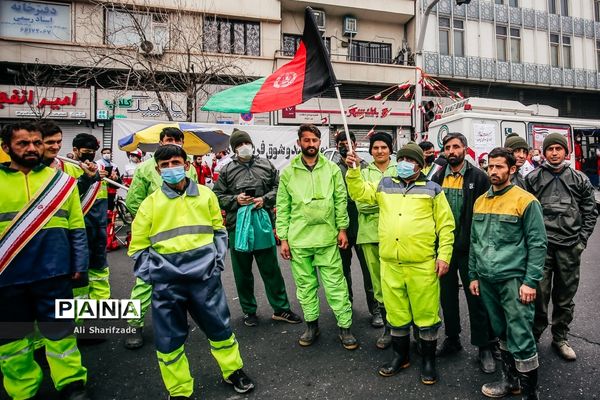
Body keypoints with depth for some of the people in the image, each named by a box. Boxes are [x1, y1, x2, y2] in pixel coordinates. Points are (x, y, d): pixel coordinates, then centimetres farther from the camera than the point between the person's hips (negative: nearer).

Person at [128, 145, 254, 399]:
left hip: (205, 274, 0)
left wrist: (218, 259, 6)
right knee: (168, 338, 9)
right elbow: (138, 246, 7)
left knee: (219, 326, 11)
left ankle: (233, 371, 36)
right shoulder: (150, 203, 2)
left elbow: (218, 229, 15)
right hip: (167, 281, 0)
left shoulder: (206, 195, 5)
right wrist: (150, 275, -2)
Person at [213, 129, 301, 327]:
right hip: (238, 225, 0)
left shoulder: (266, 165, 7)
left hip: (263, 223, 0)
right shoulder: (227, 170, 4)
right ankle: (249, 311, 28)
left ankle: (281, 309, 22)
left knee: (271, 269, 8)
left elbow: (279, 188, 7)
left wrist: (265, 199, -9)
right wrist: (235, 200, -10)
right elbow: (217, 196, 6)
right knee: (242, 272, 11)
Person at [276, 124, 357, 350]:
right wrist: (283, 238, 0)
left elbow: (341, 201, 5)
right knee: (305, 284, 12)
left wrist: (342, 229, 0)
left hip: (327, 237, -1)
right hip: (298, 239, 1)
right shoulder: (288, 172, 3)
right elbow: (282, 208, 3)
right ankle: (312, 325, 28)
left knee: (335, 283, 3)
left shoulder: (332, 169, 3)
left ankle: (345, 327, 16)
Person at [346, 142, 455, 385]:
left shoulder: (432, 189, 4)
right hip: (390, 264, 3)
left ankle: (428, 361, 28)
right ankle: (400, 356, 34)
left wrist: (444, 256, -4)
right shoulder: (384, 186, 13)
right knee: (396, 313, 14)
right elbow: (359, 192, 13)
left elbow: (446, 225, 2)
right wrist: (353, 171, -1)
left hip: (422, 264, -2)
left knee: (425, 313, 7)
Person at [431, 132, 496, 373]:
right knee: (447, 296, 15)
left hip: (469, 249, -4)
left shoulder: (478, 177, -4)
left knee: (476, 298, 5)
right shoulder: (438, 178, 6)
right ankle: (452, 339, 32)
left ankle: (484, 347, 20)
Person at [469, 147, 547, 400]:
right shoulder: (480, 201, 10)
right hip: (487, 279, 5)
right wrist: (473, 275, 13)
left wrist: (531, 281, -13)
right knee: (501, 333, 17)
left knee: (521, 338, -2)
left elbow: (537, 244, -8)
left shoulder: (526, 201, -6)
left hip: (514, 279, -5)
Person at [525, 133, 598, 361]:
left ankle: (560, 339, 27)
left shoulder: (580, 180, 8)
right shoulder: (533, 178, 3)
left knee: (566, 296, 12)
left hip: (570, 247, 2)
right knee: (539, 293, -1)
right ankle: (534, 335, 16)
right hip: (541, 245, -2)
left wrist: (581, 240, 3)